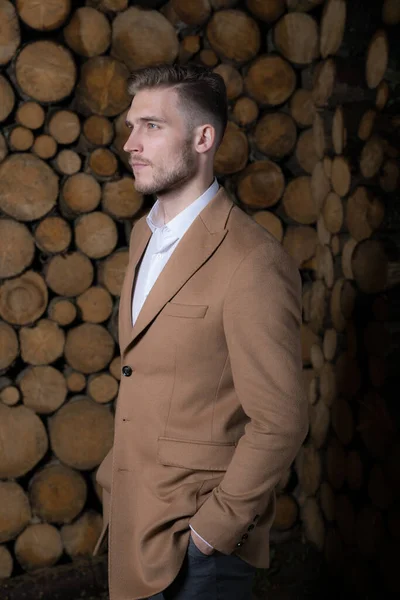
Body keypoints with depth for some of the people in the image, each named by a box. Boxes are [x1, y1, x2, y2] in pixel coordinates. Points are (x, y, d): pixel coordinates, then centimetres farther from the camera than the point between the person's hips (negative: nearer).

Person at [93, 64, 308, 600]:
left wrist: (215, 526, -15)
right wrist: (119, 473, 11)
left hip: (198, 539, -7)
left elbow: (280, 421, -20)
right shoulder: (144, 234, 6)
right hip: (132, 514, 8)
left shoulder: (253, 263, -21)